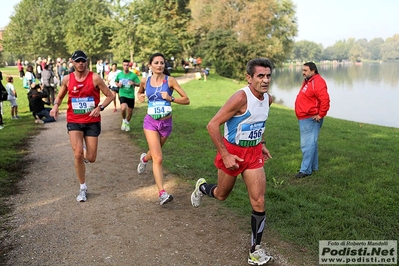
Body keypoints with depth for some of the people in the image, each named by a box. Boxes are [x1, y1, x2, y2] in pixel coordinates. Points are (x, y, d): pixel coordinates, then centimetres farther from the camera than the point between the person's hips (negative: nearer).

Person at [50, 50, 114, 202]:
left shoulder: (95, 78, -8)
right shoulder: (67, 79, 1)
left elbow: (110, 95, -2)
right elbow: (60, 96, 16)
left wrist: (100, 107, -19)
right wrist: (56, 105, -6)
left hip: (92, 121, -1)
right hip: (74, 122, 1)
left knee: (91, 158, 2)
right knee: (77, 154, -14)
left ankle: (85, 152, 42)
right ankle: (83, 188, 3)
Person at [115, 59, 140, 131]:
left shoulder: (133, 75, -6)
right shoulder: (119, 74, 0)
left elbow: (139, 84, -2)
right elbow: (116, 81, 18)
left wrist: (134, 83, -23)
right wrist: (118, 84, -5)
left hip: (131, 95, 1)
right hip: (122, 95, -1)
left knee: (130, 112, 10)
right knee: (123, 108, -26)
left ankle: (127, 123, 39)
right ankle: (124, 120, 3)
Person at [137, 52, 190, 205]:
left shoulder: (170, 80, -8)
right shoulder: (145, 81, -2)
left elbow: (186, 100, -9)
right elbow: (140, 92, 21)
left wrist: (170, 98, -23)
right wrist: (140, 96, -1)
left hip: (166, 123, 1)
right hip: (151, 122, -1)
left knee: (155, 153, 25)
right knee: (158, 158, -13)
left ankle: (144, 159, 61)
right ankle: (162, 193, -11)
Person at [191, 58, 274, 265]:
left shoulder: (268, 99, -1)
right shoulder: (241, 98, -24)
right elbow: (212, 125, -24)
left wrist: (262, 144, 14)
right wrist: (225, 155, -23)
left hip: (254, 153, 5)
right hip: (232, 152, -5)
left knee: (259, 202, -2)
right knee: (221, 195, 16)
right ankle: (201, 188, 52)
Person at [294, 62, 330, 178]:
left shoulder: (317, 82, -17)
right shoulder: (307, 81, 16)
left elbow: (325, 100, -27)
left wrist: (320, 114, -23)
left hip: (310, 119, -11)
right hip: (304, 119, 11)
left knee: (307, 145, -8)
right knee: (311, 143, 17)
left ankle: (305, 170, -4)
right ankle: (313, 166, 28)